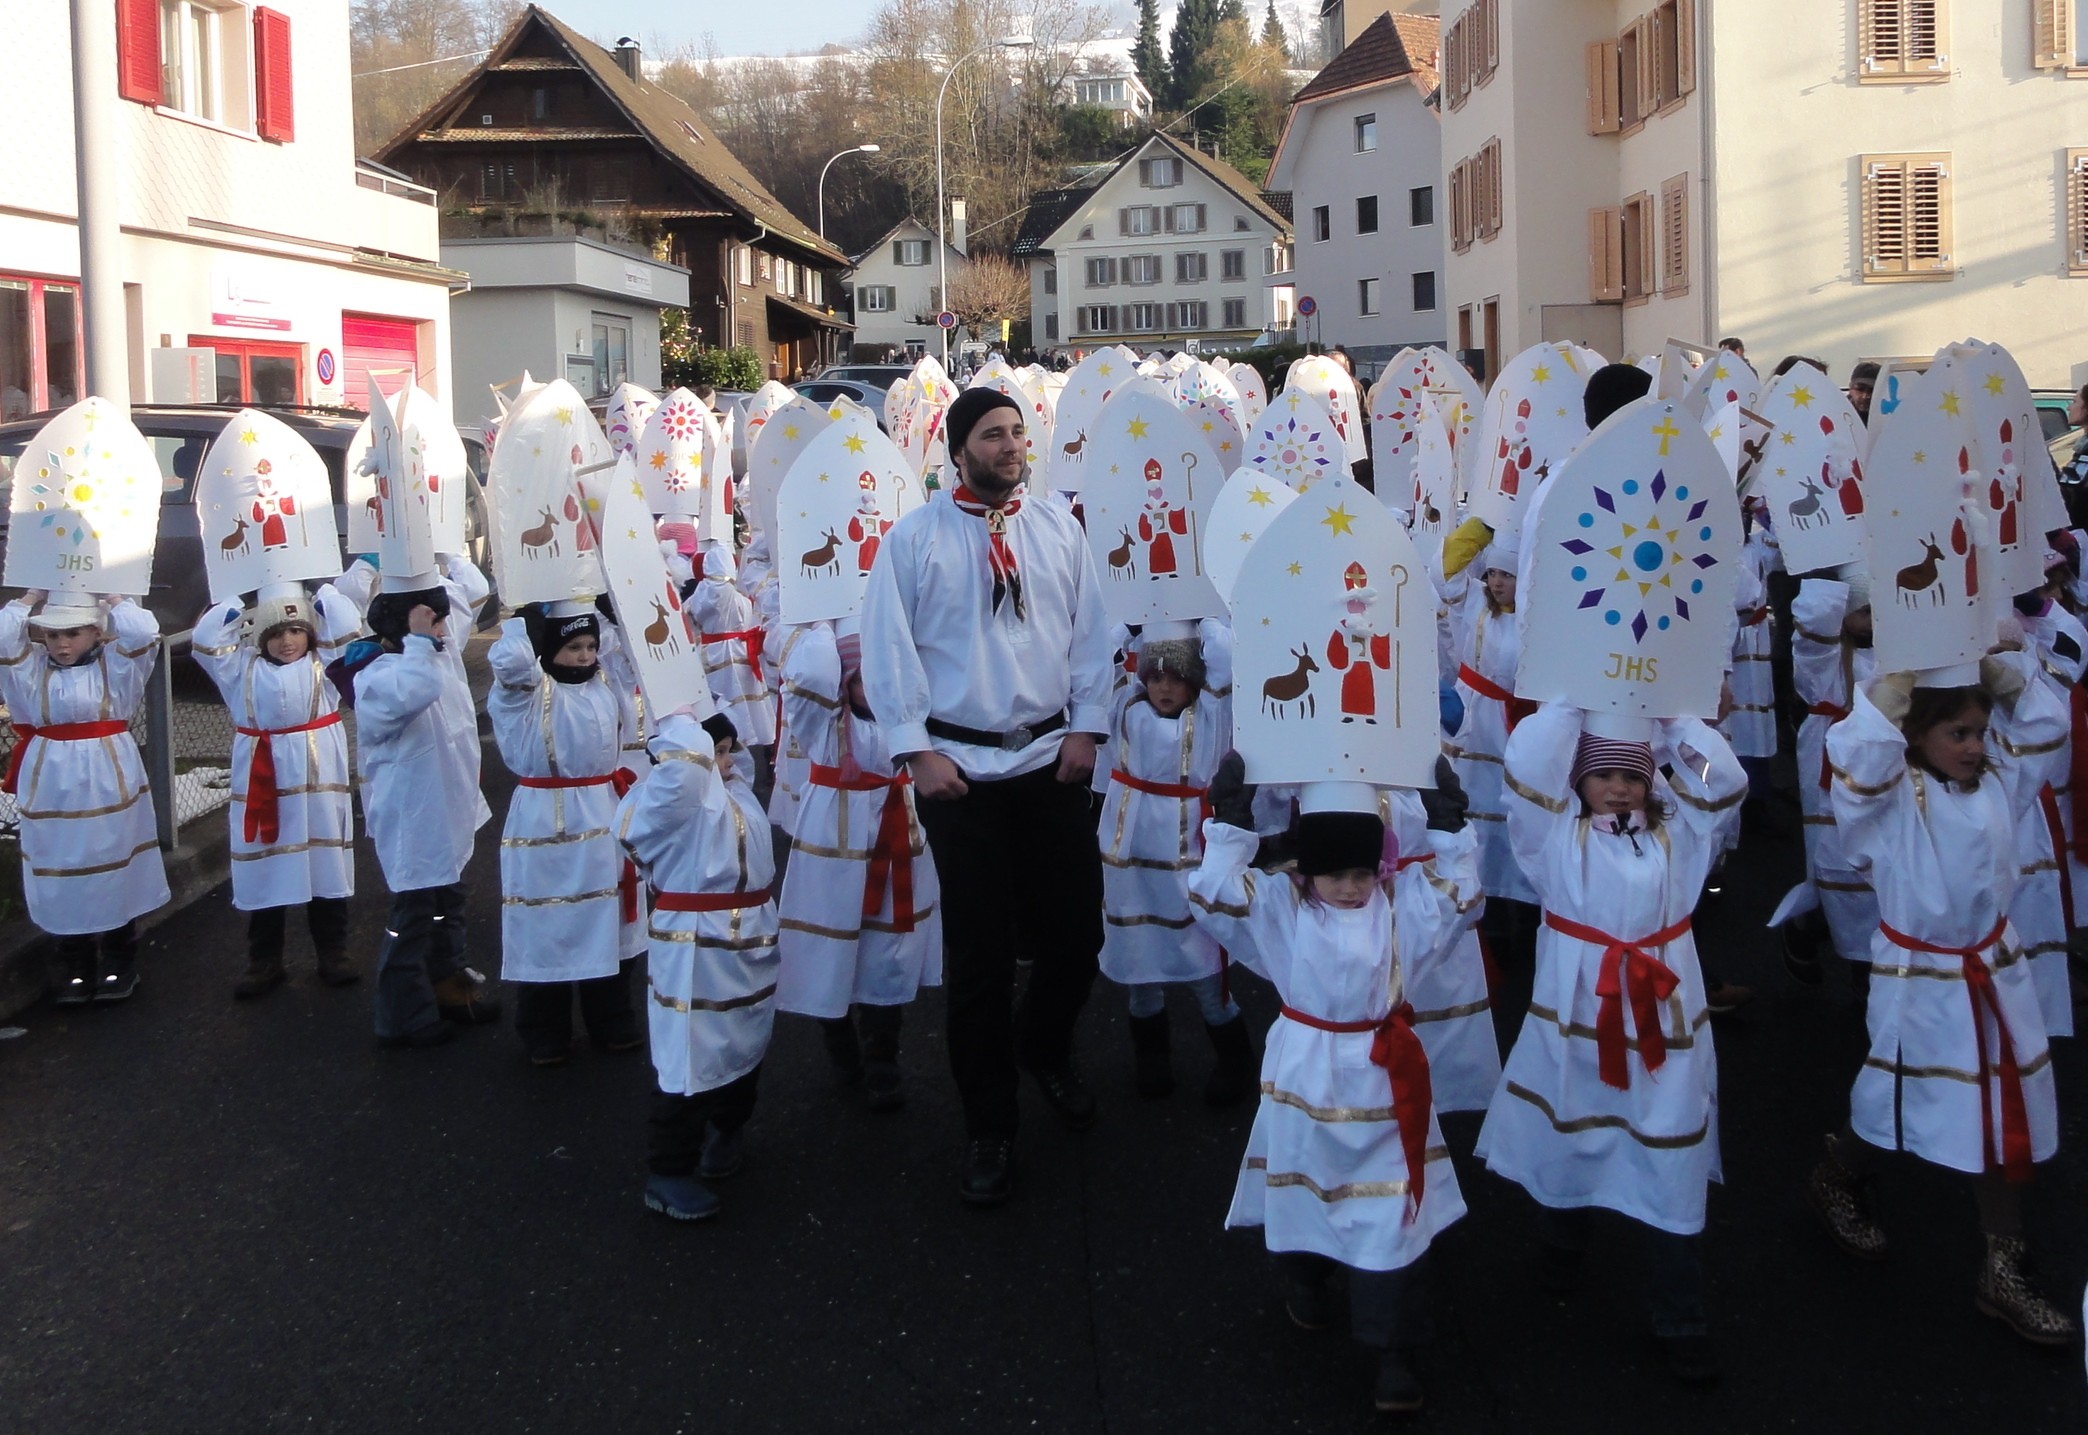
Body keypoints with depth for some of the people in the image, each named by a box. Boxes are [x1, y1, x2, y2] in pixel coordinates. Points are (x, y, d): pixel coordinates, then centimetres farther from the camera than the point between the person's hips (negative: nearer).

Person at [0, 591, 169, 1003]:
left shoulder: (115, 664, 0)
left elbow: (144, 632, -16)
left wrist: (110, 599, -2)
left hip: (108, 781, -2)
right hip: (52, 784, 2)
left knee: (114, 870, 6)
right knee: (61, 872, 8)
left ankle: (118, 963, 19)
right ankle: (74, 966, 20)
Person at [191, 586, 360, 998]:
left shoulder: (323, 663, 6)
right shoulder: (243, 669, 8)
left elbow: (346, 627, -5)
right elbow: (205, 640, 2)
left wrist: (322, 593, 8)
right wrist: (233, 605, 5)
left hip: (317, 776, -1)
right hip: (261, 781, 1)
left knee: (326, 867, 6)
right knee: (263, 872, 6)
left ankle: (333, 953, 17)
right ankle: (264, 961, 16)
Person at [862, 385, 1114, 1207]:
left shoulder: (1058, 527, 6)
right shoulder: (915, 537, -4)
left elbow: (1090, 632, 7)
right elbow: (887, 648, -5)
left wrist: (1086, 727, -1)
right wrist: (917, 749, -9)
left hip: (1052, 759, 3)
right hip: (959, 765, -3)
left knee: (1075, 926, 8)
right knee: (978, 950, 2)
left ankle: (1048, 1053, 39)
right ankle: (988, 1128, 15)